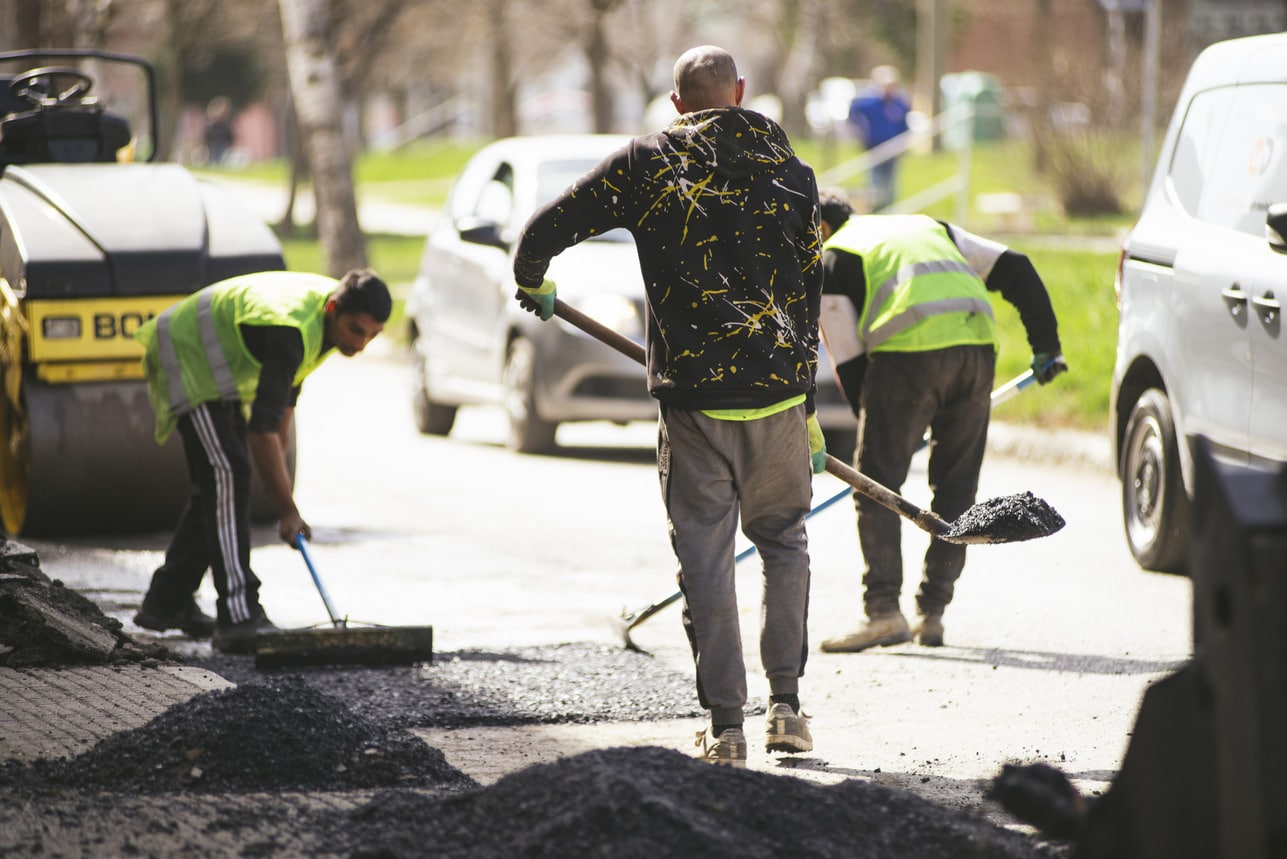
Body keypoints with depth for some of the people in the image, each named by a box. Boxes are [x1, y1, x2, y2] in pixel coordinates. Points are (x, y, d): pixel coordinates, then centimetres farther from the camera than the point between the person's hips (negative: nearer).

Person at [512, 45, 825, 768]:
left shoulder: (650, 163, 2)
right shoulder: (792, 172, 8)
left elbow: (548, 227, 0)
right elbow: (808, 297, 9)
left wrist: (532, 283, 23)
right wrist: (809, 412, 14)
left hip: (692, 395, -2)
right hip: (778, 390, 2)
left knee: (706, 559, 4)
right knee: (784, 542, 18)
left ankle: (725, 727, 1)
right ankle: (787, 706, 12)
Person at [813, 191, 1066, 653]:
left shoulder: (829, 260, 18)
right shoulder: (930, 227, 33)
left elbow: (848, 361, 13)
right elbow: (1013, 269, 23)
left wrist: (877, 434, 20)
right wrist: (1046, 343, 23)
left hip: (908, 354, -5)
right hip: (977, 345, 5)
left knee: (876, 482, 2)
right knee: (956, 486, 15)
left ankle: (883, 610, -7)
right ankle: (932, 613, 16)